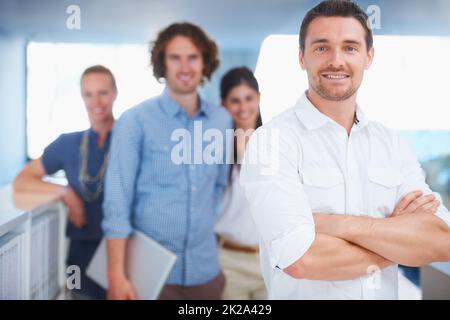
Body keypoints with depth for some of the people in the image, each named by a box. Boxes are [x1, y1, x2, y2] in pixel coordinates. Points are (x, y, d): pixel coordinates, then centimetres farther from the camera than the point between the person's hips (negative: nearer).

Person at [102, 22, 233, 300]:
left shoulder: (223, 120, 3)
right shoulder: (136, 121, -9)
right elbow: (117, 200, -12)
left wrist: (205, 227, 12)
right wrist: (117, 275, -16)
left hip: (205, 269, 4)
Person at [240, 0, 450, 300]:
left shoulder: (393, 143, -1)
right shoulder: (272, 140, -16)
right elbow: (301, 259, -27)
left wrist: (338, 224, -23)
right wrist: (401, 238, -14)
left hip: (386, 293, 4)